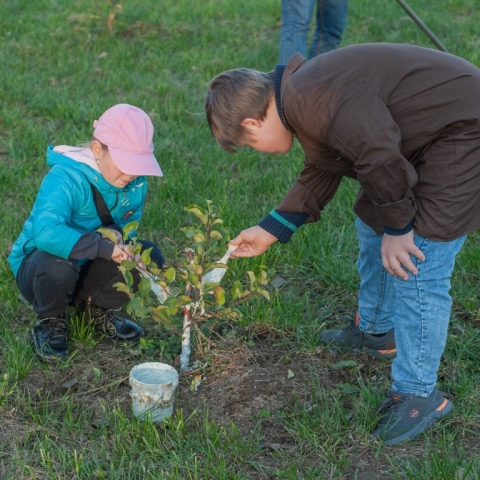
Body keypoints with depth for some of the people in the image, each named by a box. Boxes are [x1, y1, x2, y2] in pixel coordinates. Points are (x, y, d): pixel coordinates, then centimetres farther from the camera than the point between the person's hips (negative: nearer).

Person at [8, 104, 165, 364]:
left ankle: (98, 309, 10)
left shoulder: (135, 182, -9)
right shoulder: (65, 177, -30)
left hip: (89, 268, 6)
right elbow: (46, 233, -45)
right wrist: (104, 247, -42)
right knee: (57, 265, -40)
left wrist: (117, 232, -21)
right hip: (36, 267, -5)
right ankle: (50, 322, -5)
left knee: (149, 255, -15)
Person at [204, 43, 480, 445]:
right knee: (372, 227, 23)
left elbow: (380, 160, -30)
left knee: (415, 265, -11)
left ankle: (418, 394, 4)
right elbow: (318, 178, 16)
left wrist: (397, 227, -16)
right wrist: (270, 231, 18)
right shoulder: (300, 98, 6)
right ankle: (375, 330, 44)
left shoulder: (314, 101, -28)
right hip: (426, 133, 11)